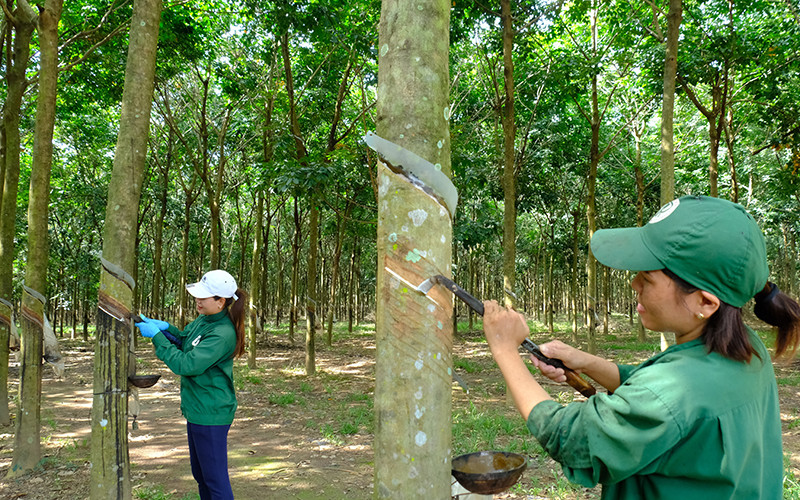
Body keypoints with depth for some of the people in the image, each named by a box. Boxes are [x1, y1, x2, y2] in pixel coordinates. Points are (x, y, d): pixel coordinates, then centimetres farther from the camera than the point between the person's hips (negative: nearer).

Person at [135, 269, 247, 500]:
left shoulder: (223, 334, -25)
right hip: (197, 410, 10)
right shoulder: (203, 320, 4)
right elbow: (184, 341, 20)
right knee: (200, 472, 23)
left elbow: (186, 364, -28)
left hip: (210, 415, -10)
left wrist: (156, 336, -21)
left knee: (214, 477, 1)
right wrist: (166, 328, 0)